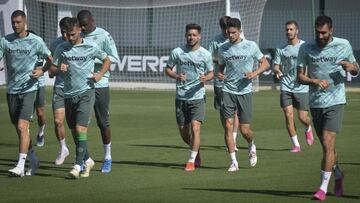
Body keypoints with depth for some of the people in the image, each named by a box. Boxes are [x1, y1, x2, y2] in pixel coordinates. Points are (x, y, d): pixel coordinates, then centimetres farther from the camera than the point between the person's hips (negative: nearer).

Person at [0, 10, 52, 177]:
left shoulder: (36, 41, -2)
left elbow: (50, 60, 8)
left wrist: (42, 71, -11)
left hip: (28, 89, -4)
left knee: (22, 126, -16)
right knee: (19, 129, 10)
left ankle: (20, 166, -18)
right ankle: (33, 161, 26)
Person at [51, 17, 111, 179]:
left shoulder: (91, 47, -2)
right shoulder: (61, 49, 5)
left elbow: (106, 61, 12)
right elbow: (52, 69, 9)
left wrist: (100, 74, -5)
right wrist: (59, 69, -14)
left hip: (86, 92, -4)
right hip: (69, 94, 4)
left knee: (80, 129, -16)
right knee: (74, 132, 8)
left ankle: (78, 165, -17)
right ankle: (87, 160, 28)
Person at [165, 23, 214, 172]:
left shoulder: (205, 54, -1)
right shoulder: (177, 52, 1)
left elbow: (211, 73, 10)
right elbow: (168, 69, 10)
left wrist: (206, 78, -13)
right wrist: (176, 76, -11)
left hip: (197, 97, -2)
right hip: (180, 98, 2)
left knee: (195, 128, -16)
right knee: (183, 133, 8)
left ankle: (191, 161, -7)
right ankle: (196, 151, 36)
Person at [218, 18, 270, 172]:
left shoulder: (250, 46, -2)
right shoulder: (223, 49, 5)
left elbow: (265, 63, 5)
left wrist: (255, 73, -13)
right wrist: (220, 75, -4)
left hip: (245, 91, -2)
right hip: (228, 91, 2)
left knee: (245, 130, -2)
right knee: (228, 126, -9)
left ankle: (252, 147, 32)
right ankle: (233, 162, -1)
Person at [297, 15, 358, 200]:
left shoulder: (343, 45, -1)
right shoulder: (306, 48, 0)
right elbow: (300, 76, 0)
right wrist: (315, 81, -19)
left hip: (335, 102, -3)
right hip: (315, 103, 3)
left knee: (327, 144, -14)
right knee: (327, 147, 12)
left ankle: (323, 188, -12)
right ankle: (338, 176, 36)